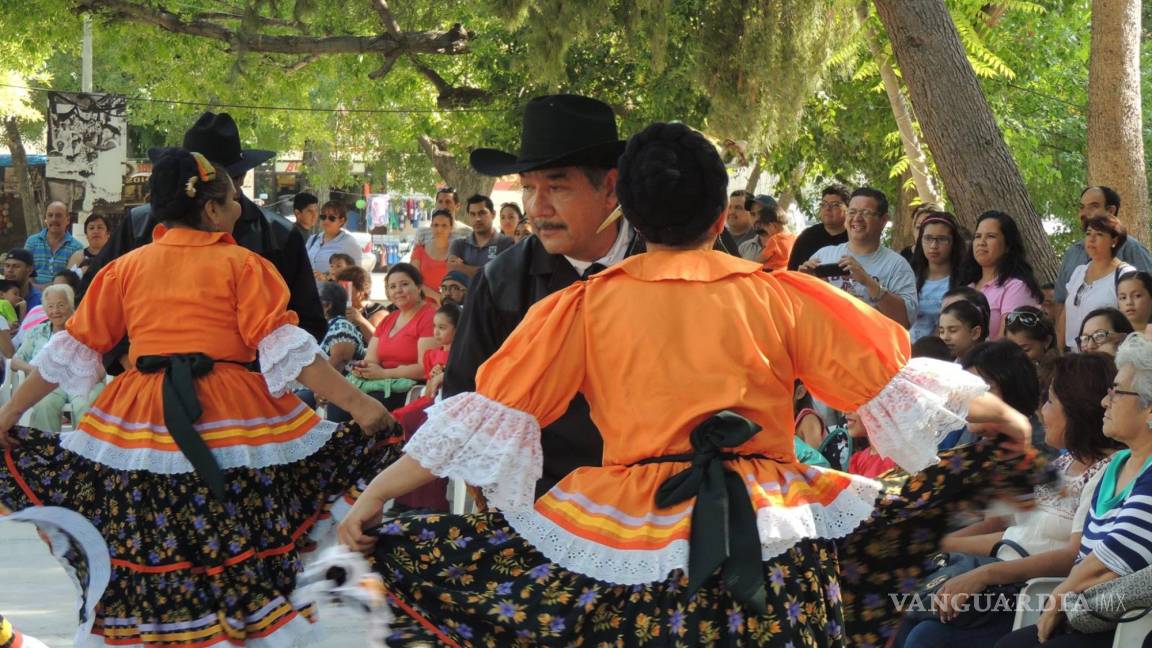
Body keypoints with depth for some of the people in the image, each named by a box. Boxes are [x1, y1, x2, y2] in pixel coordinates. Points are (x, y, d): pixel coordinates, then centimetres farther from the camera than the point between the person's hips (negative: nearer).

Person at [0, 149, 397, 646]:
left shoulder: (126, 267, 10)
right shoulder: (241, 265, -1)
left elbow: (71, 351, 11)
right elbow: (284, 347, -10)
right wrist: (358, 406, -11)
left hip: (140, 423, 4)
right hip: (230, 420, -4)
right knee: (237, 556, 0)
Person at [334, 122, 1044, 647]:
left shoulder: (585, 307, 1)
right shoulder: (780, 297, 3)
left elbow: (489, 415, 0)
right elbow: (892, 377, 11)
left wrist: (378, 494, 5)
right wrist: (1001, 415, 25)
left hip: (632, 537, -1)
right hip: (775, 534, 1)